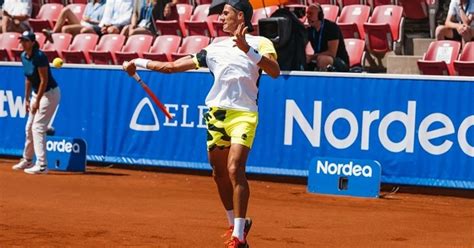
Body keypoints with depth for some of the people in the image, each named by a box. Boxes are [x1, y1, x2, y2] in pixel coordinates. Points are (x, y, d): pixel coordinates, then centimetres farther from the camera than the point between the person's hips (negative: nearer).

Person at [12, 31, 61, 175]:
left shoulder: (39, 57, -23)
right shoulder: (24, 56, 3)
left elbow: (44, 80, -22)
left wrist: (37, 101, -20)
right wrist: (27, 99, 13)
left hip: (50, 93, -9)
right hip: (37, 93, 9)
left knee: (38, 127, -14)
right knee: (29, 128, 14)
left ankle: (42, 165, -16)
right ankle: (27, 160, 30)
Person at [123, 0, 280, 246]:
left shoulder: (260, 43, 1)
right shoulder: (215, 48, 16)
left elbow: (274, 71, -18)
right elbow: (173, 66, 19)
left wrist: (247, 49, -25)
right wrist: (138, 62, 18)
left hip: (243, 114, -6)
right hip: (216, 113, 6)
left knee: (235, 170, -19)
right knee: (219, 173, 11)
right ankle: (236, 224, 31)